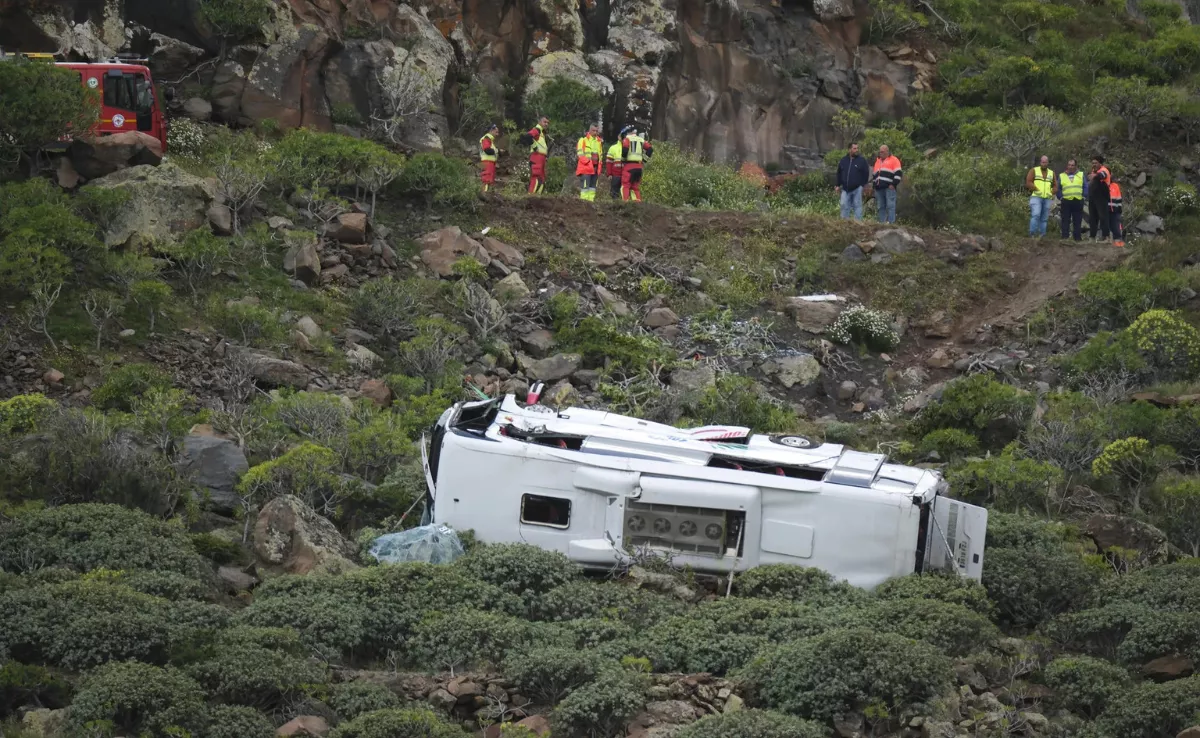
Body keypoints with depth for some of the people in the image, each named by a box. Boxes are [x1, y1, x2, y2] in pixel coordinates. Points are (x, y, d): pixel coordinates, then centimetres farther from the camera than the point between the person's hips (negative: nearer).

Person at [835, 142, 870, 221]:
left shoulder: (861, 160, 1)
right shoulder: (843, 160, 10)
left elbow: (866, 173, 1)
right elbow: (839, 174, 16)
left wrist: (863, 185, -6)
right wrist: (838, 186, 11)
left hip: (857, 188, -3)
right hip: (845, 189, 3)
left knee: (857, 205, -1)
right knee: (844, 205, 0)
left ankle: (858, 220, 1)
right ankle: (844, 220, 4)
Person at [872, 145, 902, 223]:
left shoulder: (893, 160, 3)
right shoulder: (878, 161, 24)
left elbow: (898, 173, -6)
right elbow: (874, 175, 31)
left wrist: (893, 184, -13)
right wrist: (875, 185, 22)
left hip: (889, 187, -7)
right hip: (879, 188, 7)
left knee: (890, 206, -10)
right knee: (881, 207, 6)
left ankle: (891, 222, -14)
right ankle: (881, 222, 8)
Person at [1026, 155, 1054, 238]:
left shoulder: (1052, 173, 18)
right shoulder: (1034, 170, 6)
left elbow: (1054, 185, 23)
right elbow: (1028, 182, -3)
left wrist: (1052, 193, 4)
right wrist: (1036, 190, -13)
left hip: (1047, 199, 5)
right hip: (1036, 197, -5)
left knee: (1044, 218, 3)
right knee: (1036, 215, -20)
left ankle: (1042, 234, 5)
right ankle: (1032, 234, -20)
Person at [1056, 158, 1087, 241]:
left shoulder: (1081, 175, 14)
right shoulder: (1061, 176, 13)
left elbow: (1086, 188, 9)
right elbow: (1058, 189, 11)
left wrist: (1084, 196, -3)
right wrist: (1061, 197, -3)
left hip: (1078, 202, 0)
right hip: (1066, 202, 0)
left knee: (1077, 222, 3)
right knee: (1065, 221, -4)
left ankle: (1078, 238, 5)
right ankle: (1065, 237, -5)